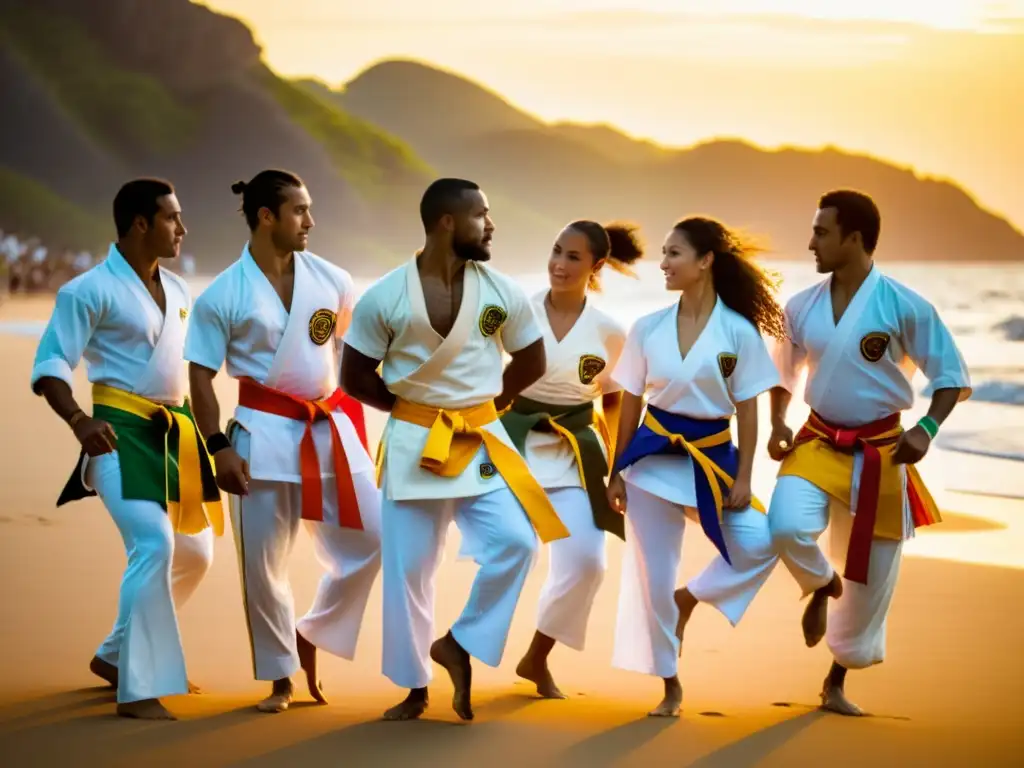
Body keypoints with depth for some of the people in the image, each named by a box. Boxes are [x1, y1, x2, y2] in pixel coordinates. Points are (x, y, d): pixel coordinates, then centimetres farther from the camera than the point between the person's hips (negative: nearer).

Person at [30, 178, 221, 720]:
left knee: (193, 553, 13)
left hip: (173, 432, 8)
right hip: (123, 434, -8)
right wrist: (79, 421, -29)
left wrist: (204, 429, 11)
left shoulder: (176, 290, 12)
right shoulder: (90, 290, -11)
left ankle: (117, 656, 30)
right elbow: (48, 367, -14)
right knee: (154, 545, -23)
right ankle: (138, 689, -18)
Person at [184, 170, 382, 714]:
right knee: (262, 563, 2)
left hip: (331, 430, 3)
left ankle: (312, 636, 20)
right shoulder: (223, 295, -8)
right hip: (264, 434, -3)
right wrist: (219, 447, -12)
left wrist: (353, 412, 10)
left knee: (368, 539, -1)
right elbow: (201, 377, -4)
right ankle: (281, 678, 19)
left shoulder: (331, 281, 1)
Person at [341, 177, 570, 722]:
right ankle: (415, 688, 18)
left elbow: (531, 362, 12)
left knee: (516, 541, -16)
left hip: (481, 441, 2)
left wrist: (484, 405, 7)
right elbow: (355, 377, 0)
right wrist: (413, 409, -1)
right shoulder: (385, 297, -8)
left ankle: (459, 643, 4)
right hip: (414, 445, -2)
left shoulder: (501, 292, -2)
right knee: (408, 568, 3)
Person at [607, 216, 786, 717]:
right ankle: (669, 685, 17)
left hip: (712, 459, -1)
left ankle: (689, 598, 11)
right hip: (654, 457, 1)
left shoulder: (739, 332, -6)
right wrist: (616, 472, 5)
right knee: (653, 574, 2)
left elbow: (747, 410, -3)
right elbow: (630, 405, 5)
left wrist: (743, 478, -7)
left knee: (759, 546, -16)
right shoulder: (648, 329, -1)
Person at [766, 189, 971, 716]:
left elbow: (952, 376, -5)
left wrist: (926, 429, -20)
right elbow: (783, 374, 15)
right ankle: (821, 586, 9)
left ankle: (836, 682, 30)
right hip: (818, 443, 2)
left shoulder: (903, 306, -13)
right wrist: (777, 424, -2)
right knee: (788, 527, -27)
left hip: (880, 453, -2)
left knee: (870, 578, 7)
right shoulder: (802, 308, -1)